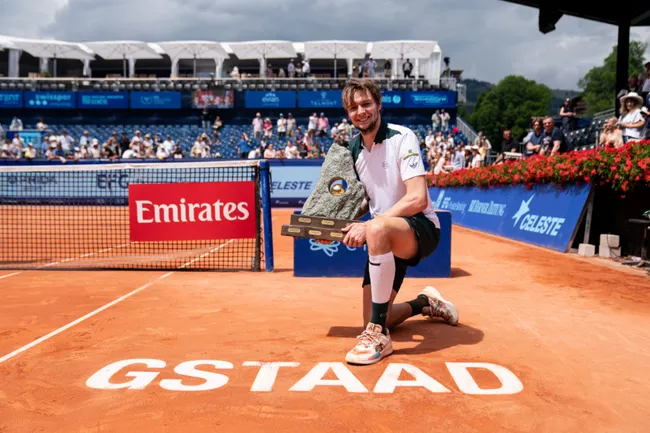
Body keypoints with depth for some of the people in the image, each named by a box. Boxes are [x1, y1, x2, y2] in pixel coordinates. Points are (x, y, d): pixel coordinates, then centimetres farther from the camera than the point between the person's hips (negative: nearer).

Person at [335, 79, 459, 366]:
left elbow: (418, 199, -23)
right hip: (386, 240, 7)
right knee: (373, 322, 0)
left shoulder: (402, 138, -13)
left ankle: (378, 336, -32)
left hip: (421, 228, -7)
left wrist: (368, 226, -27)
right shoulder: (353, 150, 7)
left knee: (377, 229, -42)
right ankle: (425, 303, 33)